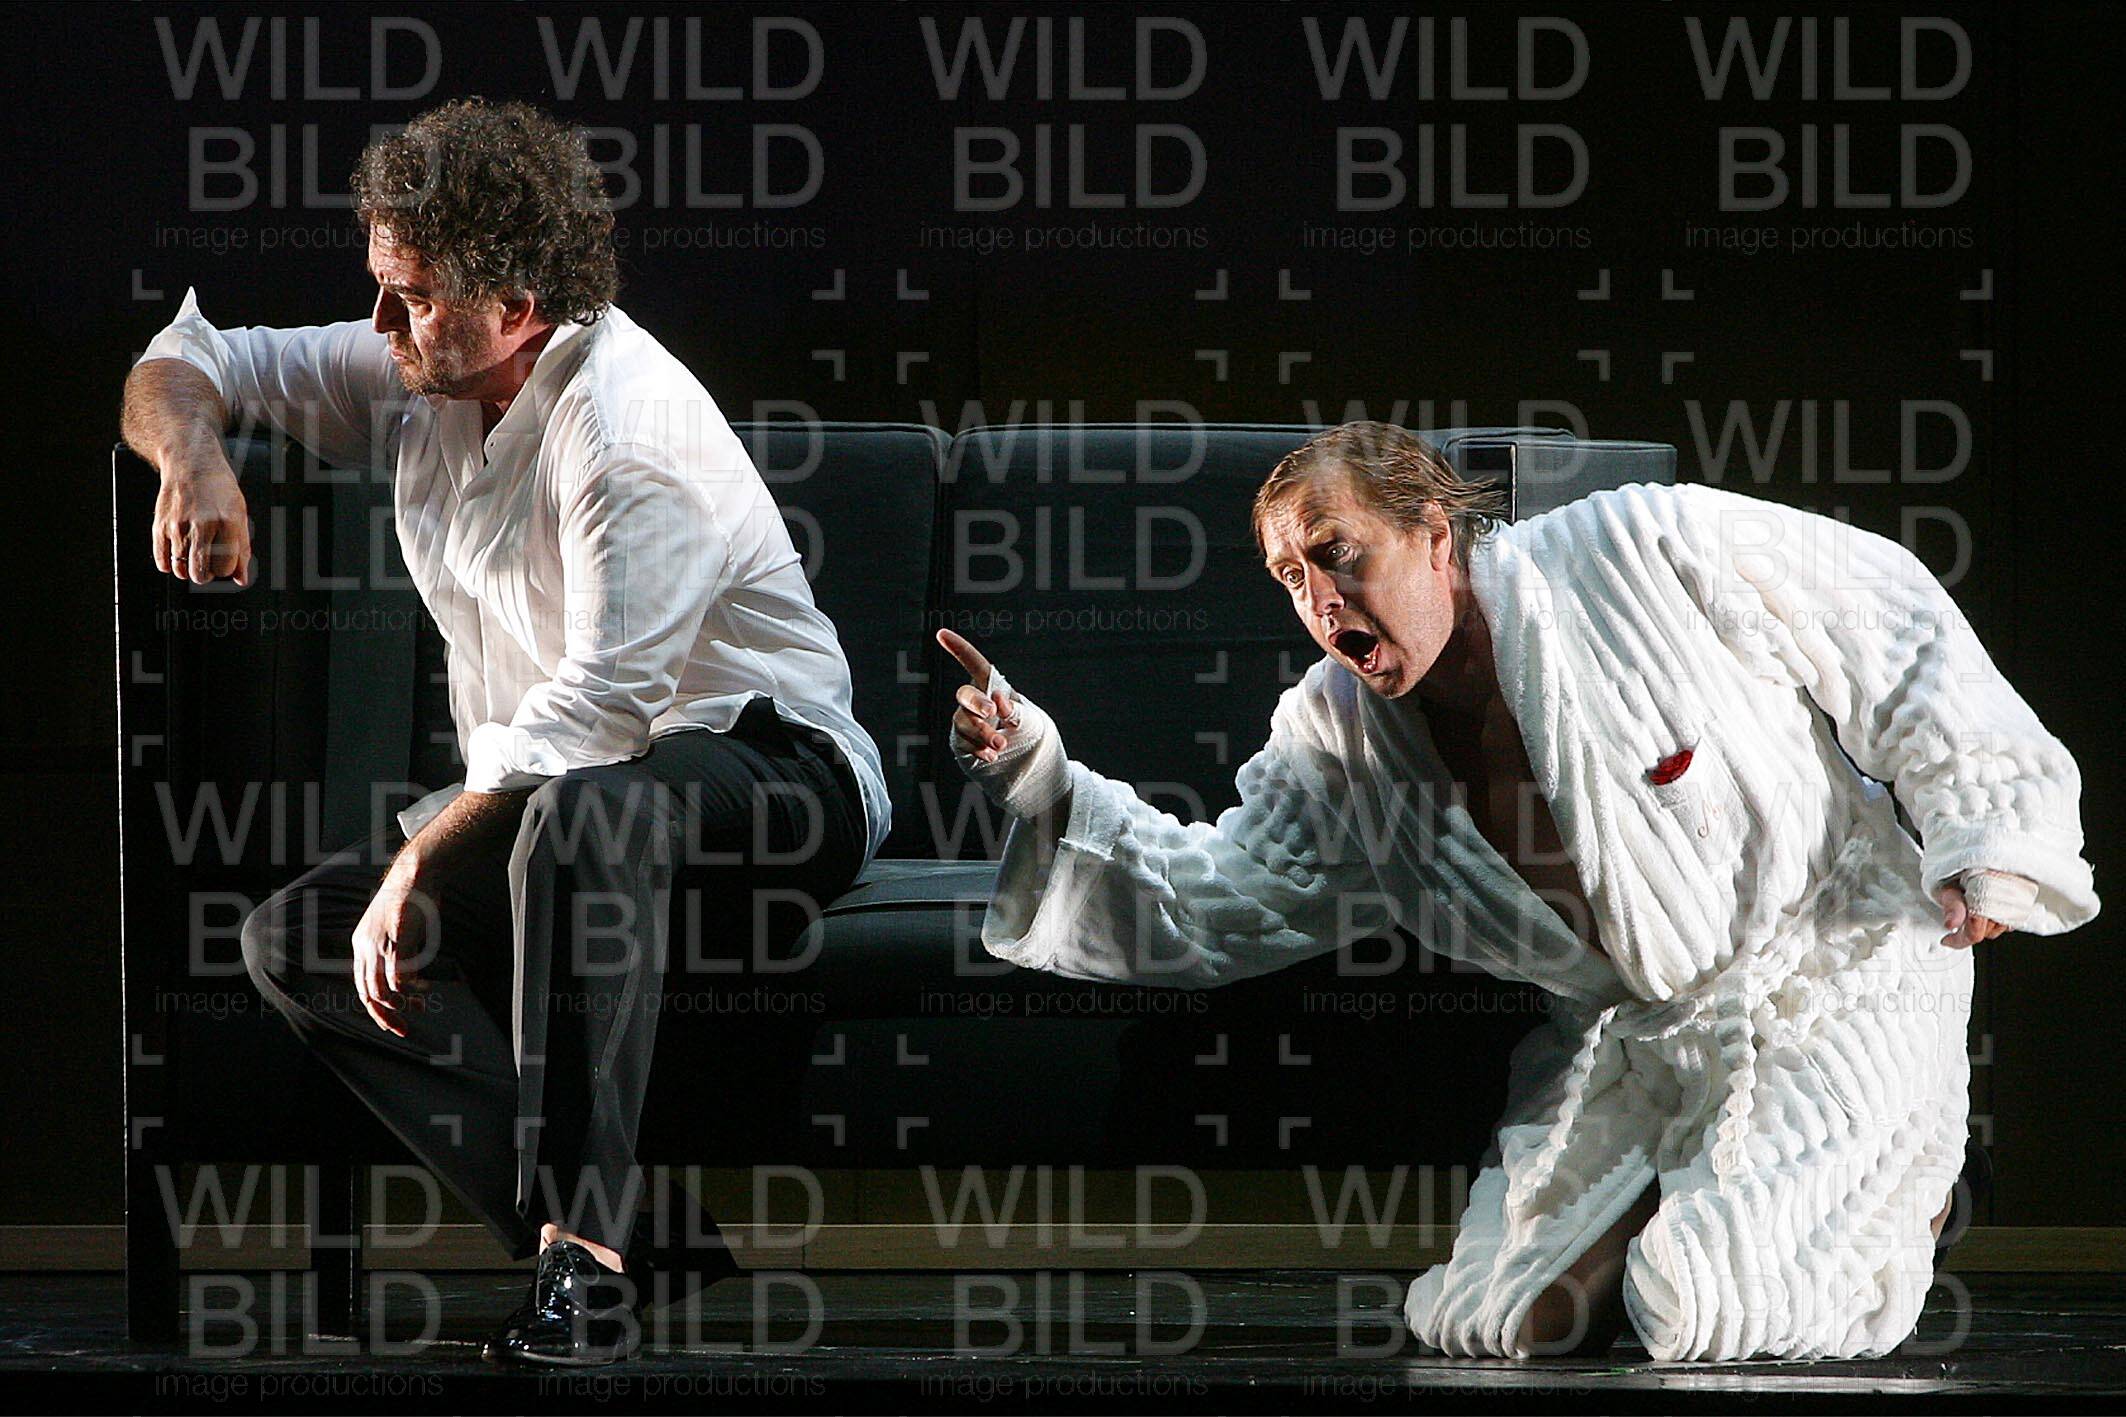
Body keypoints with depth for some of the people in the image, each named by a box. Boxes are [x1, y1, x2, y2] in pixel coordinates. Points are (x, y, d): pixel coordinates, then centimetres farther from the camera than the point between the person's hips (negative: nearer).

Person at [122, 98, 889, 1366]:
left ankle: (583, 1250, -40)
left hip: (774, 776, -9)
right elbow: (183, 363, 15)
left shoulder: (630, 428, -21)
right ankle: (639, 1228, -22)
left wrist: (417, 865, -27)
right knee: (297, 941, -10)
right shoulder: (414, 382, 4)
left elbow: (596, 706, -28)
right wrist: (192, 452, -10)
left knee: (583, 813, -42)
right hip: (552, 806, 9)